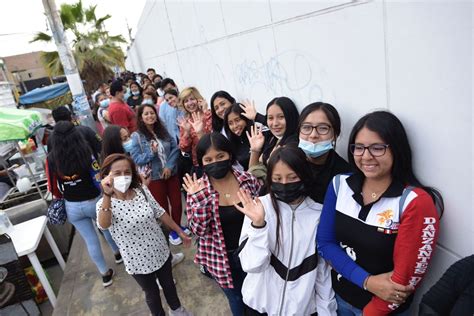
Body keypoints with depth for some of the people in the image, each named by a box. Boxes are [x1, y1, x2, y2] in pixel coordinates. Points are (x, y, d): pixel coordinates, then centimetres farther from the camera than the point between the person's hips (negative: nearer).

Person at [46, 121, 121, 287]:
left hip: (72, 207, 2)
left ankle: (105, 274, 27)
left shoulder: (51, 158, -10)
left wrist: (61, 198, 18)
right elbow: (99, 179, -16)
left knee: (90, 240, 15)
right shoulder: (85, 153, -20)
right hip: (94, 202, -2)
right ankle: (118, 253, 49)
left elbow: (52, 186, -2)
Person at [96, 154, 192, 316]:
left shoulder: (142, 190, -11)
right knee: (152, 292, 21)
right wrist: (107, 195, -52)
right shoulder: (104, 203, -20)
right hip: (138, 261, -3)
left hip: (160, 252, 3)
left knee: (168, 283, 26)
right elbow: (103, 225, -41)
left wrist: (180, 232, 4)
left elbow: (160, 213, -1)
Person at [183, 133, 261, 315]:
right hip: (221, 258, -1)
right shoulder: (198, 190, -16)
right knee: (236, 298, 23)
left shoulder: (248, 180, -12)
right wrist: (199, 199, -31)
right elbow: (199, 230, -19)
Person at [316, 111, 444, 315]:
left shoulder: (416, 202, -22)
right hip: (339, 295, 4)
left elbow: (406, 276, -17)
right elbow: (324, 243, -8)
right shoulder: (340, 184, -10)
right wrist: (367, 281, -18)